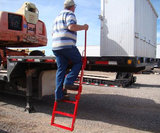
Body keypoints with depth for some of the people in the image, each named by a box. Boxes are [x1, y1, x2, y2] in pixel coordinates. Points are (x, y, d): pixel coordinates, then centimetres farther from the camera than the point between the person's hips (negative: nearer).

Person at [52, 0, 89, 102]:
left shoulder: (58, 17, 29)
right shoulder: (70, 14, 1)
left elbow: (53, 33, 32)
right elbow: (72, 26, -18)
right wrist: (83, 27, -5)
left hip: (56, 47, 8)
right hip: (67, 45, -8)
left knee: (61, 69, 7)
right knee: (78, 62, 8)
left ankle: (59, 95, 5)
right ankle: (68, 82, -7)